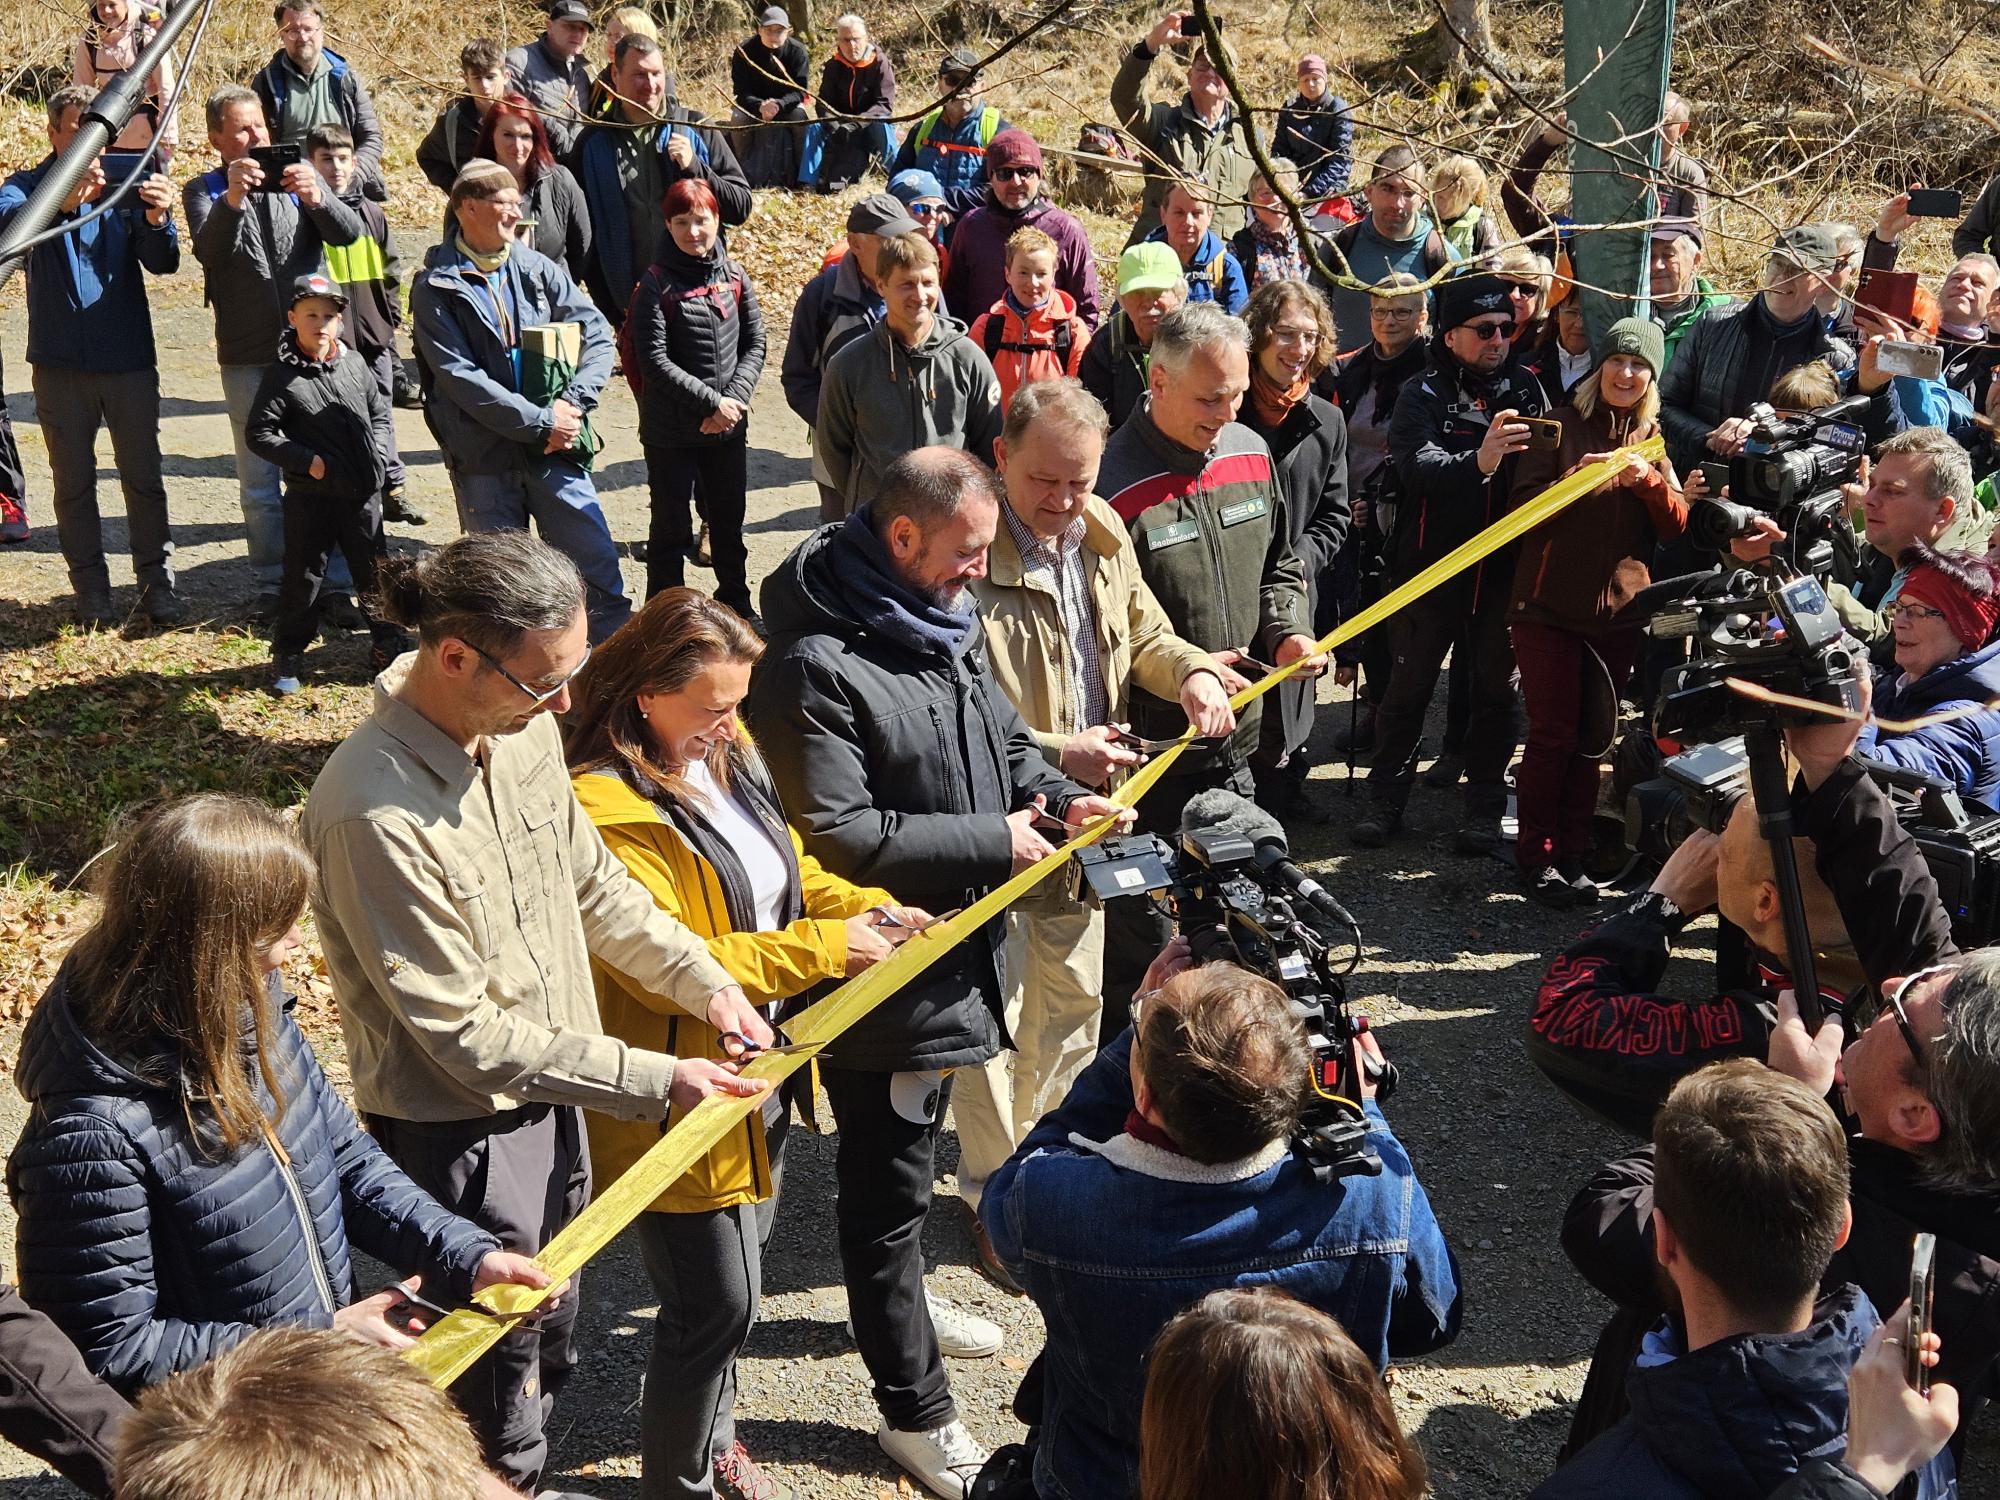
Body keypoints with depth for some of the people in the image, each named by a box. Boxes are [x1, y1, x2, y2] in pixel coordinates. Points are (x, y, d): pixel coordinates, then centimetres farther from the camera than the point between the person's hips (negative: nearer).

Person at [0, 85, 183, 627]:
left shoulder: (125, 185, 4)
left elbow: (163, 262, -7)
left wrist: (158, 218, -29)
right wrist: (63, 202, -43)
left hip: (129, 359, 1)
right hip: (61, 363, -1)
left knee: (144, 478, 4)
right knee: (74, 482, 7)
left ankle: (157, 582, 13)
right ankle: (91, 590, 16)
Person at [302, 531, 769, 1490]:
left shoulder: (523, 724, -7)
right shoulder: (373, 814, -30)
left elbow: (594, 885, 10)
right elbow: (464, 1034, -24)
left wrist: (706, 983, -1)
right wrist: (653, 1080, -21)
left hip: (549, 1097, 8)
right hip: (460, 1135, -8)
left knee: (549, 1349, 26)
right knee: (499, 1413, 9)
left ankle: (521, 1476, 47)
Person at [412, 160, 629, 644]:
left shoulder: (536, 268, 6)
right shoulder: (434, 287, -4)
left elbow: (598, 334, 3)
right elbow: (459, 377, -13)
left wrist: (572, 404, -12)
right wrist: (540, 420, -17)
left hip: (554, 448, 3)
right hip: (483, 455, -2)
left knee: (596, 559, 2)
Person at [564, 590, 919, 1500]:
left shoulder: (722, 750, 3)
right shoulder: (608, 809, -26)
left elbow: (782, 869, 14)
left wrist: (866, 907, -5)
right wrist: (825, 947, -25)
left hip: (757, 1069, 9)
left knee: (734, 1270, 25)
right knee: (718, 1304, 2)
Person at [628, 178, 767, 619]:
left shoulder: (734, 277, 2)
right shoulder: (656, 284, -11)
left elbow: (754, 343, 3)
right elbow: (654, 360, -16)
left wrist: (734, 398, -12)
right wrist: (712, 402, -20)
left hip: (729, 426, 4)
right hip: (670, 430, -4)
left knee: (729, 519, 18)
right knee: (671, 528, 6)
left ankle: (736, 604, 35)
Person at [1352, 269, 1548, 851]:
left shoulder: (1525, 391, 6)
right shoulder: (1424, 395, -5)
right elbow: (1418, 468, -24)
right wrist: (1479, 462, -42)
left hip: (1503, 568, 3)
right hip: (1431, 567, -2)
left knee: (1494, 689, 10)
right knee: (1408, 687, 7)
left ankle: (1485, 808, 21)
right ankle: (1386, 800, 20)